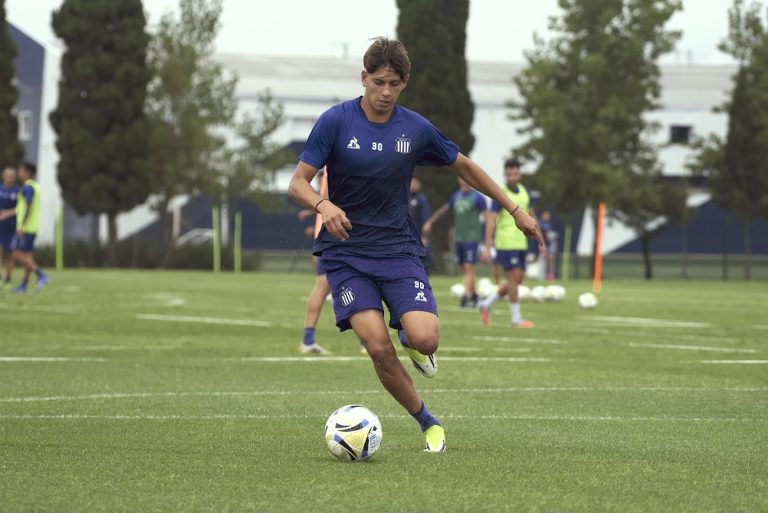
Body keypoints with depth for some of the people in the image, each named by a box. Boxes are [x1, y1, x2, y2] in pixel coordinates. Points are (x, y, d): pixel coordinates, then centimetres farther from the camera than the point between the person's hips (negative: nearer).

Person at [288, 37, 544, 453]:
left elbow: (464, 167, 14)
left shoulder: (416, 129, -1)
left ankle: (409, 340, 19)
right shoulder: (336, 121, -9)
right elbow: (298, 183, -11)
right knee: (378, 348, -18)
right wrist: (323, 205, -33)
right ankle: (428, 423, 3)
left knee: (425, 339, -20)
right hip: (346, 251, -1)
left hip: (398, 247, 2)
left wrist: (515, 210, 16)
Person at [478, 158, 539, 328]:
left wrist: (540, 242, 18)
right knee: (514, 278, -7)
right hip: (506, 244, -7)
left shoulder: (524, 191, 11)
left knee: (517, 280, 8)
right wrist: (487, 248, -18)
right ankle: (516, 319, 1)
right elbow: (491, 221, -13)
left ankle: (486, 304, 21)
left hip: (521, 243, 7)